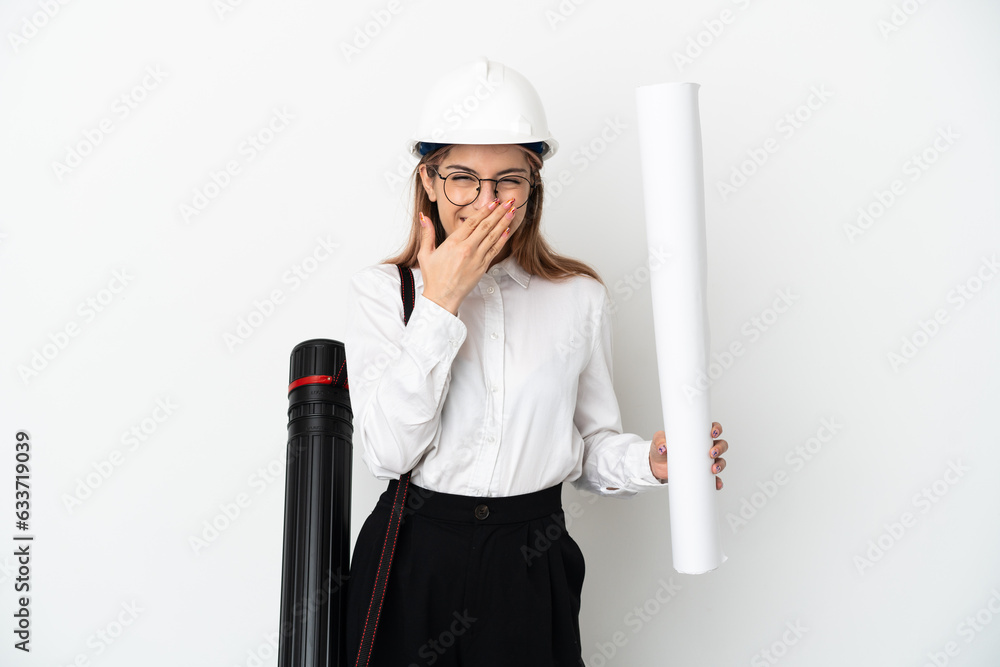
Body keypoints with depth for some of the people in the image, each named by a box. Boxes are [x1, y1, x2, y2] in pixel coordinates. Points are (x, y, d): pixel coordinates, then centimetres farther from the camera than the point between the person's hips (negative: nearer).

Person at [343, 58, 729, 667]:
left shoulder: (580, 296, -2)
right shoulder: (383, 290, -5)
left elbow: (592, 443, 4)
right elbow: (388, 451, -16)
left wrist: (651, 461, -17)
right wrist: (440, 302, -19)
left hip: (532, 570, 1)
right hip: (415, 561, 0)